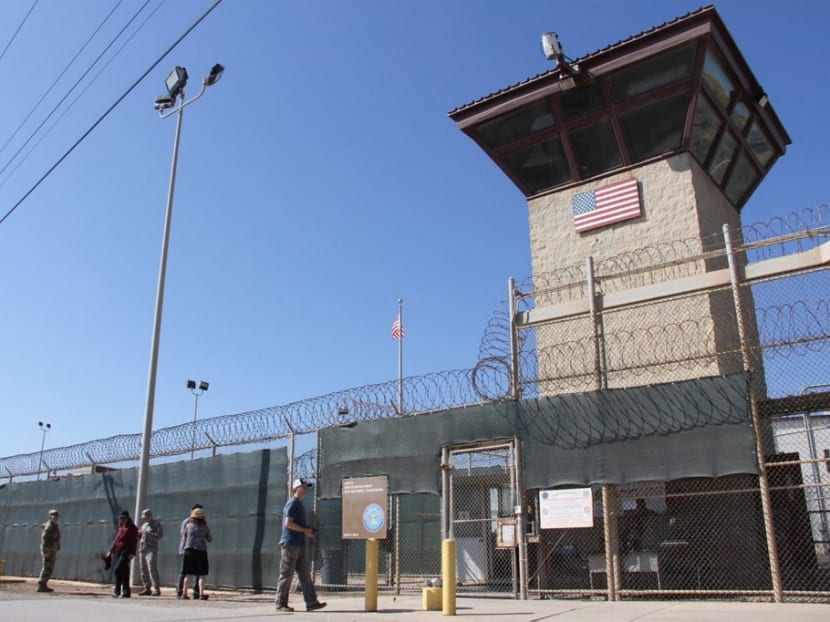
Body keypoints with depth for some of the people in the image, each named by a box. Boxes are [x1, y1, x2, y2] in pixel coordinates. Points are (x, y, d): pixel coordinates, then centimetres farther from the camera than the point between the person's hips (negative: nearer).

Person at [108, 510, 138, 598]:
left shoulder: (132, 528, -1)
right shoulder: (120, 527, 20)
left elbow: (134, 541, -7)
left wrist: (132, 553, -16)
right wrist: (111, 550, 18)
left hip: (126, 552, -7)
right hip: (117, 551, 7)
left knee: (118, 570, -18)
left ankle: (117, 590, -12)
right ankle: (125, 592, 11)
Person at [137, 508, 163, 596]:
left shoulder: (156, 524, -2)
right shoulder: (144, 525, 20)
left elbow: (158, 536, -14)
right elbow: (140, 536, 28)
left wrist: (147, 533, -21)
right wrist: (139, 534, 6)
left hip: (151, 550, -8)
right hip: (142, 549, 8)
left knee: (152, 570, -13)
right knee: (144, 570, 7)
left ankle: (157, 589, -13)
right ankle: (147, 589, 13)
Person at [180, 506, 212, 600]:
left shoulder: (188, 525, 3)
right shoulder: (205, 527, 0)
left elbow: (184, 538, 11)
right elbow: (210, 539, 11)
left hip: (189, 550, 2)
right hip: (201, 550, -2)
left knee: (187, 574, 10)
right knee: (202, 574, 2)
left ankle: (184, 593, 9)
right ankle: (201, 594, -6)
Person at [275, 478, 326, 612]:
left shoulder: (300, 504, 18)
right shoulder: (292, 503, -11)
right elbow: (288, 523, -20)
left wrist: (308, 531, 8)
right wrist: (305, 530, -15)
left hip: (301, 544, 9)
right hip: (290, 543, -9)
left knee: (305, 575, 7)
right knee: (286, 575, -2)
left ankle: (311, 602, 7)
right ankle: (281, 604, 6)